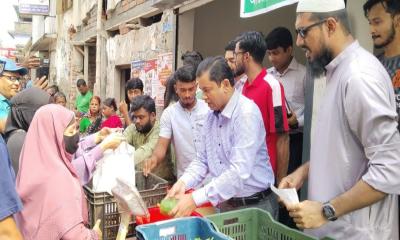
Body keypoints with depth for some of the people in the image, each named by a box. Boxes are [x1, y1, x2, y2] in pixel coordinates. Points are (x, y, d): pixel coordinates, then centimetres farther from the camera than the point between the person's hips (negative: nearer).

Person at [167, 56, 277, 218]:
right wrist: (183, 183, -12)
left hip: (254, 206, -6)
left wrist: (195, 199, -30)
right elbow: (202, 159, 7)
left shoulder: (247, 113, -22)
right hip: (225, 204, 7)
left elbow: (239, 172, -29)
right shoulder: (212, 115, 4)